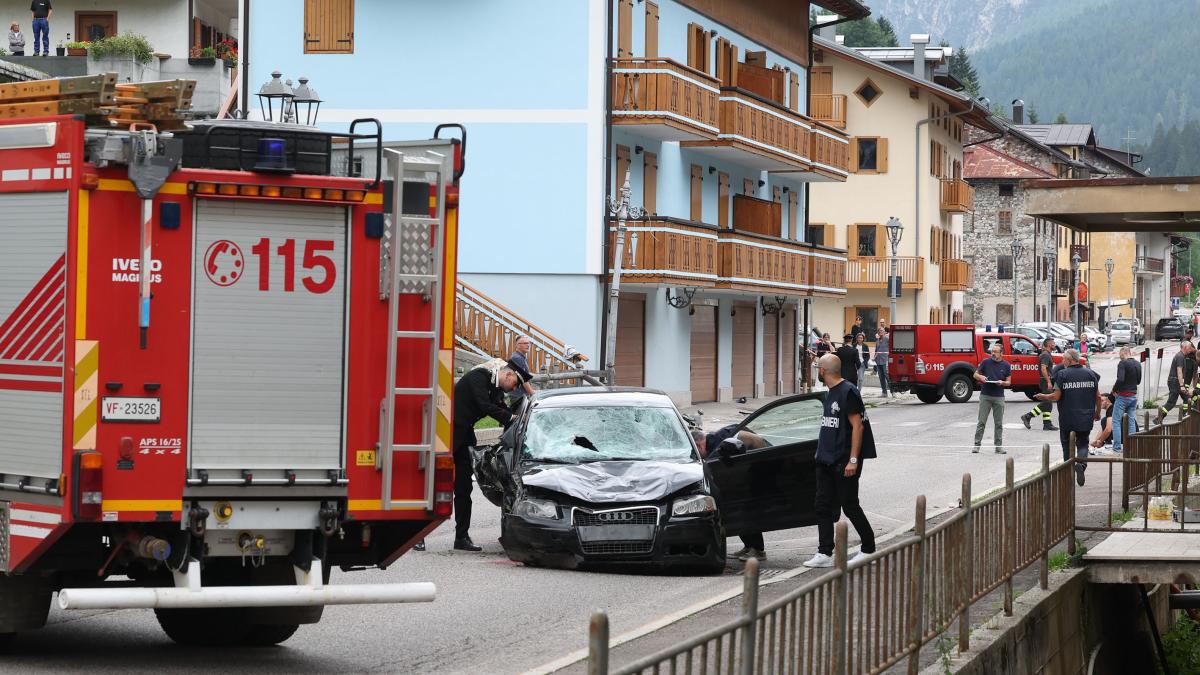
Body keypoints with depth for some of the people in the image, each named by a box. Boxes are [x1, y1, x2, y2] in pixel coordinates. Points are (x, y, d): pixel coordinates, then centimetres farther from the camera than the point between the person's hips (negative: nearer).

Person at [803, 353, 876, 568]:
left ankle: (868, 548, 12)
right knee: (823, 506, 4)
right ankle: (824, 554, 5)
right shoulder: (830, 394, 14)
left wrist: (853, 459, -21)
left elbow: (857, 426, -17)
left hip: (844, 462, -9)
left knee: (849, 506, -1)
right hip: (826, 460, 9)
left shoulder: (848, 392, -14)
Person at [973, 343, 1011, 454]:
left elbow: (1009, 382, 8)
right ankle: (977, 444, 1)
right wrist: (981, 377, -12)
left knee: (999, 423, 5)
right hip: (985, 395, -1)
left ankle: (998, 446, 10)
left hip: (999, 397, 1)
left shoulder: (1006, 365, 4)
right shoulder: (986, 362, 2)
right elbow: (976, 374, 10)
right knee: (981, 422, -2)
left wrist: (1002, 383, -13)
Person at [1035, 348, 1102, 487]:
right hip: (1086, 418, 2)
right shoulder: (1090, 373, 3)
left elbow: (1056, 396, -9)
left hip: (1067, 419, -2)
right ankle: (1081, 463, -18)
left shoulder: (1062, 374, -8)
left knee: (1067, 445, 12)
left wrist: (1043, 397, 10)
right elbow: (1098, 396, 5)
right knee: (1082, 444, 10)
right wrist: (1098, 412, 20)